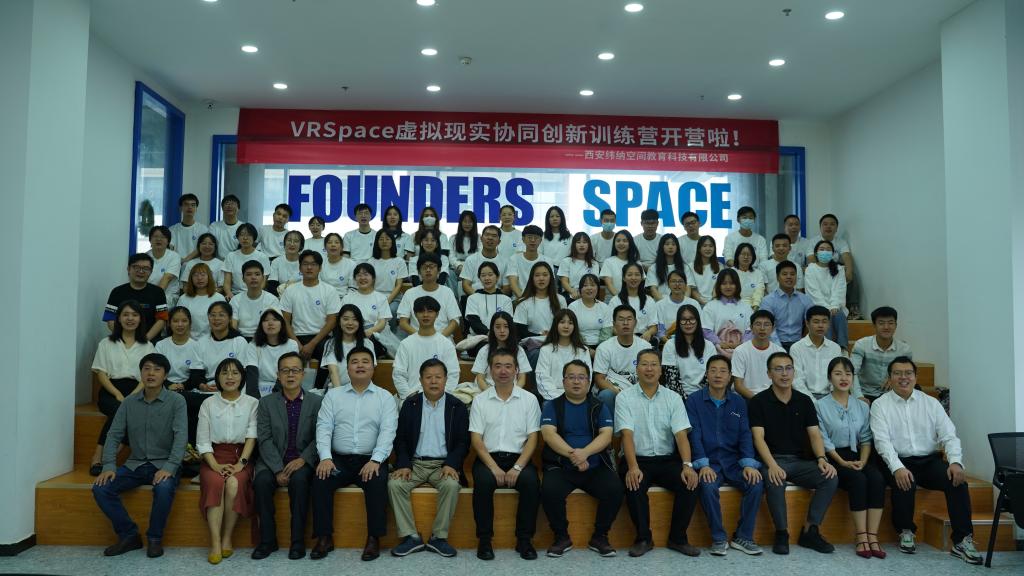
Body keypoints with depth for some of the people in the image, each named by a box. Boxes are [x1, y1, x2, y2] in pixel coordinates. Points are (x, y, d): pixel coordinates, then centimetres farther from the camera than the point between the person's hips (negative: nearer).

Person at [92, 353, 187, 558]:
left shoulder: (176, 401, -5)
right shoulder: (129, 403, 7)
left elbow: (180, 436, -14)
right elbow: (114, 435, 5)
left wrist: (169, 467, -27)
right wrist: (109, 466, -10)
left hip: (164, 464, -4)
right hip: (135, 464, 5)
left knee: (164, 488, -35)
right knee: (100, 488, -17)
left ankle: (154, 538, -11)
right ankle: (129, 535, -1)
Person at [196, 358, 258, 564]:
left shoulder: (252, 403, 8)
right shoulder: (208, 404, 10)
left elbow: (252, 436, -1)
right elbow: (202, 440, 4)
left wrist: (241, 463, -15)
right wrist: (215, 465, -12)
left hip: (241, 456, 0)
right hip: (215, 456, 1)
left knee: (234, 484, -31)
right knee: (215, 483, -31)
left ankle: (227, 538, -17)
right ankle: (215, 543, -32)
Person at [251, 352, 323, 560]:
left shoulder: (316, 402, 6)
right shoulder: (266, 402, 8)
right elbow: (265, 440, -2)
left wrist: (303, 460, -17)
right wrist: (278, 469, -14)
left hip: (303, 462, -1)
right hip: (273, 461, 1)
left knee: (299, 479, -33)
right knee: (262, 480, -29)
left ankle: (298, 540, -20)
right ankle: (267, 539, -13)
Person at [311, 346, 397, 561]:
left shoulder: (385, 397, 6)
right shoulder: (333, 395, 12)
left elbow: (388, 431, -5)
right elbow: (323, 428, 2)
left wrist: (375, 460, -20)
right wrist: (325, 457, -15)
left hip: (371, 460, -1)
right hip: (339, 459, 2)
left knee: (377, 482, -31)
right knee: (320, 480, -26)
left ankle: (374, 538, -17)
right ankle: (324, 537, -12)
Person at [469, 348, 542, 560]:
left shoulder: (529, 399, 6)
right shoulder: (480, 400, 6)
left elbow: (532, 438, 1)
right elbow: (476, 439, 0)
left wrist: (517, 467, -13)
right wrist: (494, 468, -14)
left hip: (519, 458, 0)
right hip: (488, 457, 0)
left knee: (531, 482, -29)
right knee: (483, 482, -31)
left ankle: (524, 539, -12)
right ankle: (484, 539, -14)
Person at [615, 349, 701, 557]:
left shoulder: (673, 398, 6)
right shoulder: (625, 397, 0)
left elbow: (681, 434, -4)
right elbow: (627, 434, -12)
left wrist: (687, 465, -21)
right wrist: (633, 467, -27)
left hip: (667, 459, 2)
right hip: (637, 459, -2)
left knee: (690, 482, -24)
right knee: (634, 485, -33)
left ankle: (678, 538, -4)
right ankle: (643, 538, -11)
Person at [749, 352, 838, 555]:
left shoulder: (804, 401, 11)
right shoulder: (758, 401, -2)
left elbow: (814, 434, 4)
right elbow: (759, 438, -11)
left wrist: (822, 459, -17)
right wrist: (772, 465, -28)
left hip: (800, 461, 4)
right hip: (772, 460, -4)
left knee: (831, 477, -21)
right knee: (775, 481, -35)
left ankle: (810, 531, -7)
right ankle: (782, 532, -13)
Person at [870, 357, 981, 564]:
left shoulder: (930, 403, 10)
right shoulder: (880, 405, 1)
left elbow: (949, 435, 2)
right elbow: (882, 440, -10)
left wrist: (955, 462, -18)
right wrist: (897, 468, -26)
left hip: (930, 461, 3)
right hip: (899, 462, -3)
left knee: (957, 479, -24)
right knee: (904, 482, -32)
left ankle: (962, 541, -16)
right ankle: (906, 532, -5)